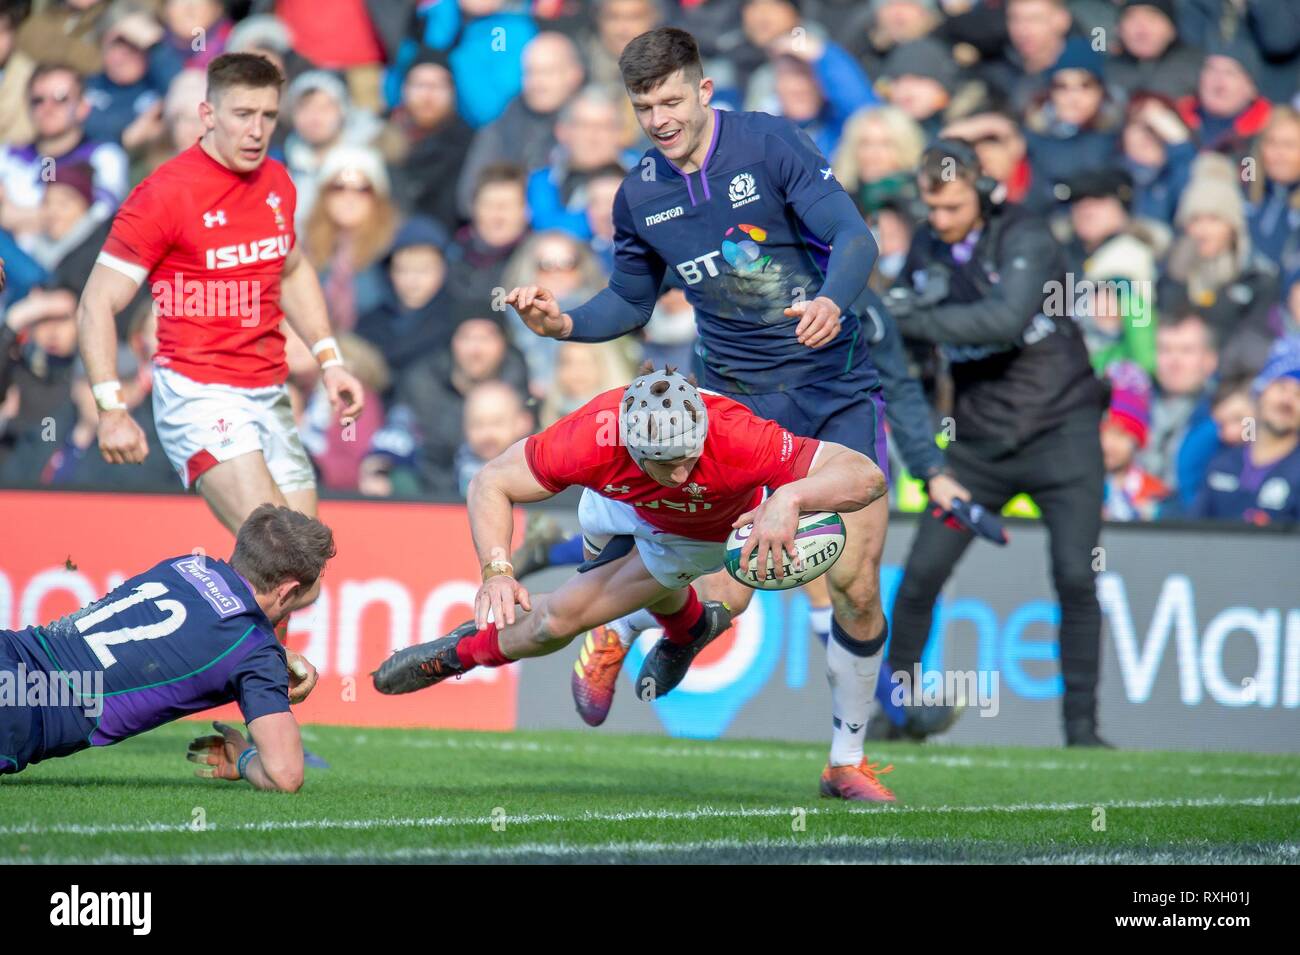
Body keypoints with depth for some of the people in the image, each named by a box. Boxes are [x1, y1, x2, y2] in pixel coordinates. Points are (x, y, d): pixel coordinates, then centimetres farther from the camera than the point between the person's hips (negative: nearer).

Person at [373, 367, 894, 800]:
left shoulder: (738, 440, -47)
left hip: (703, 536, -2)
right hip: (622, 505, 2)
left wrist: (789, 498, -66)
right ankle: (689, 626, 68)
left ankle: (463, 652, 28)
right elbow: (491, 483, -28)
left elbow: (867, 475, -48)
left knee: (556, 622, -3)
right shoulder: (592, 436, -42)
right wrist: (496, 571, -45)